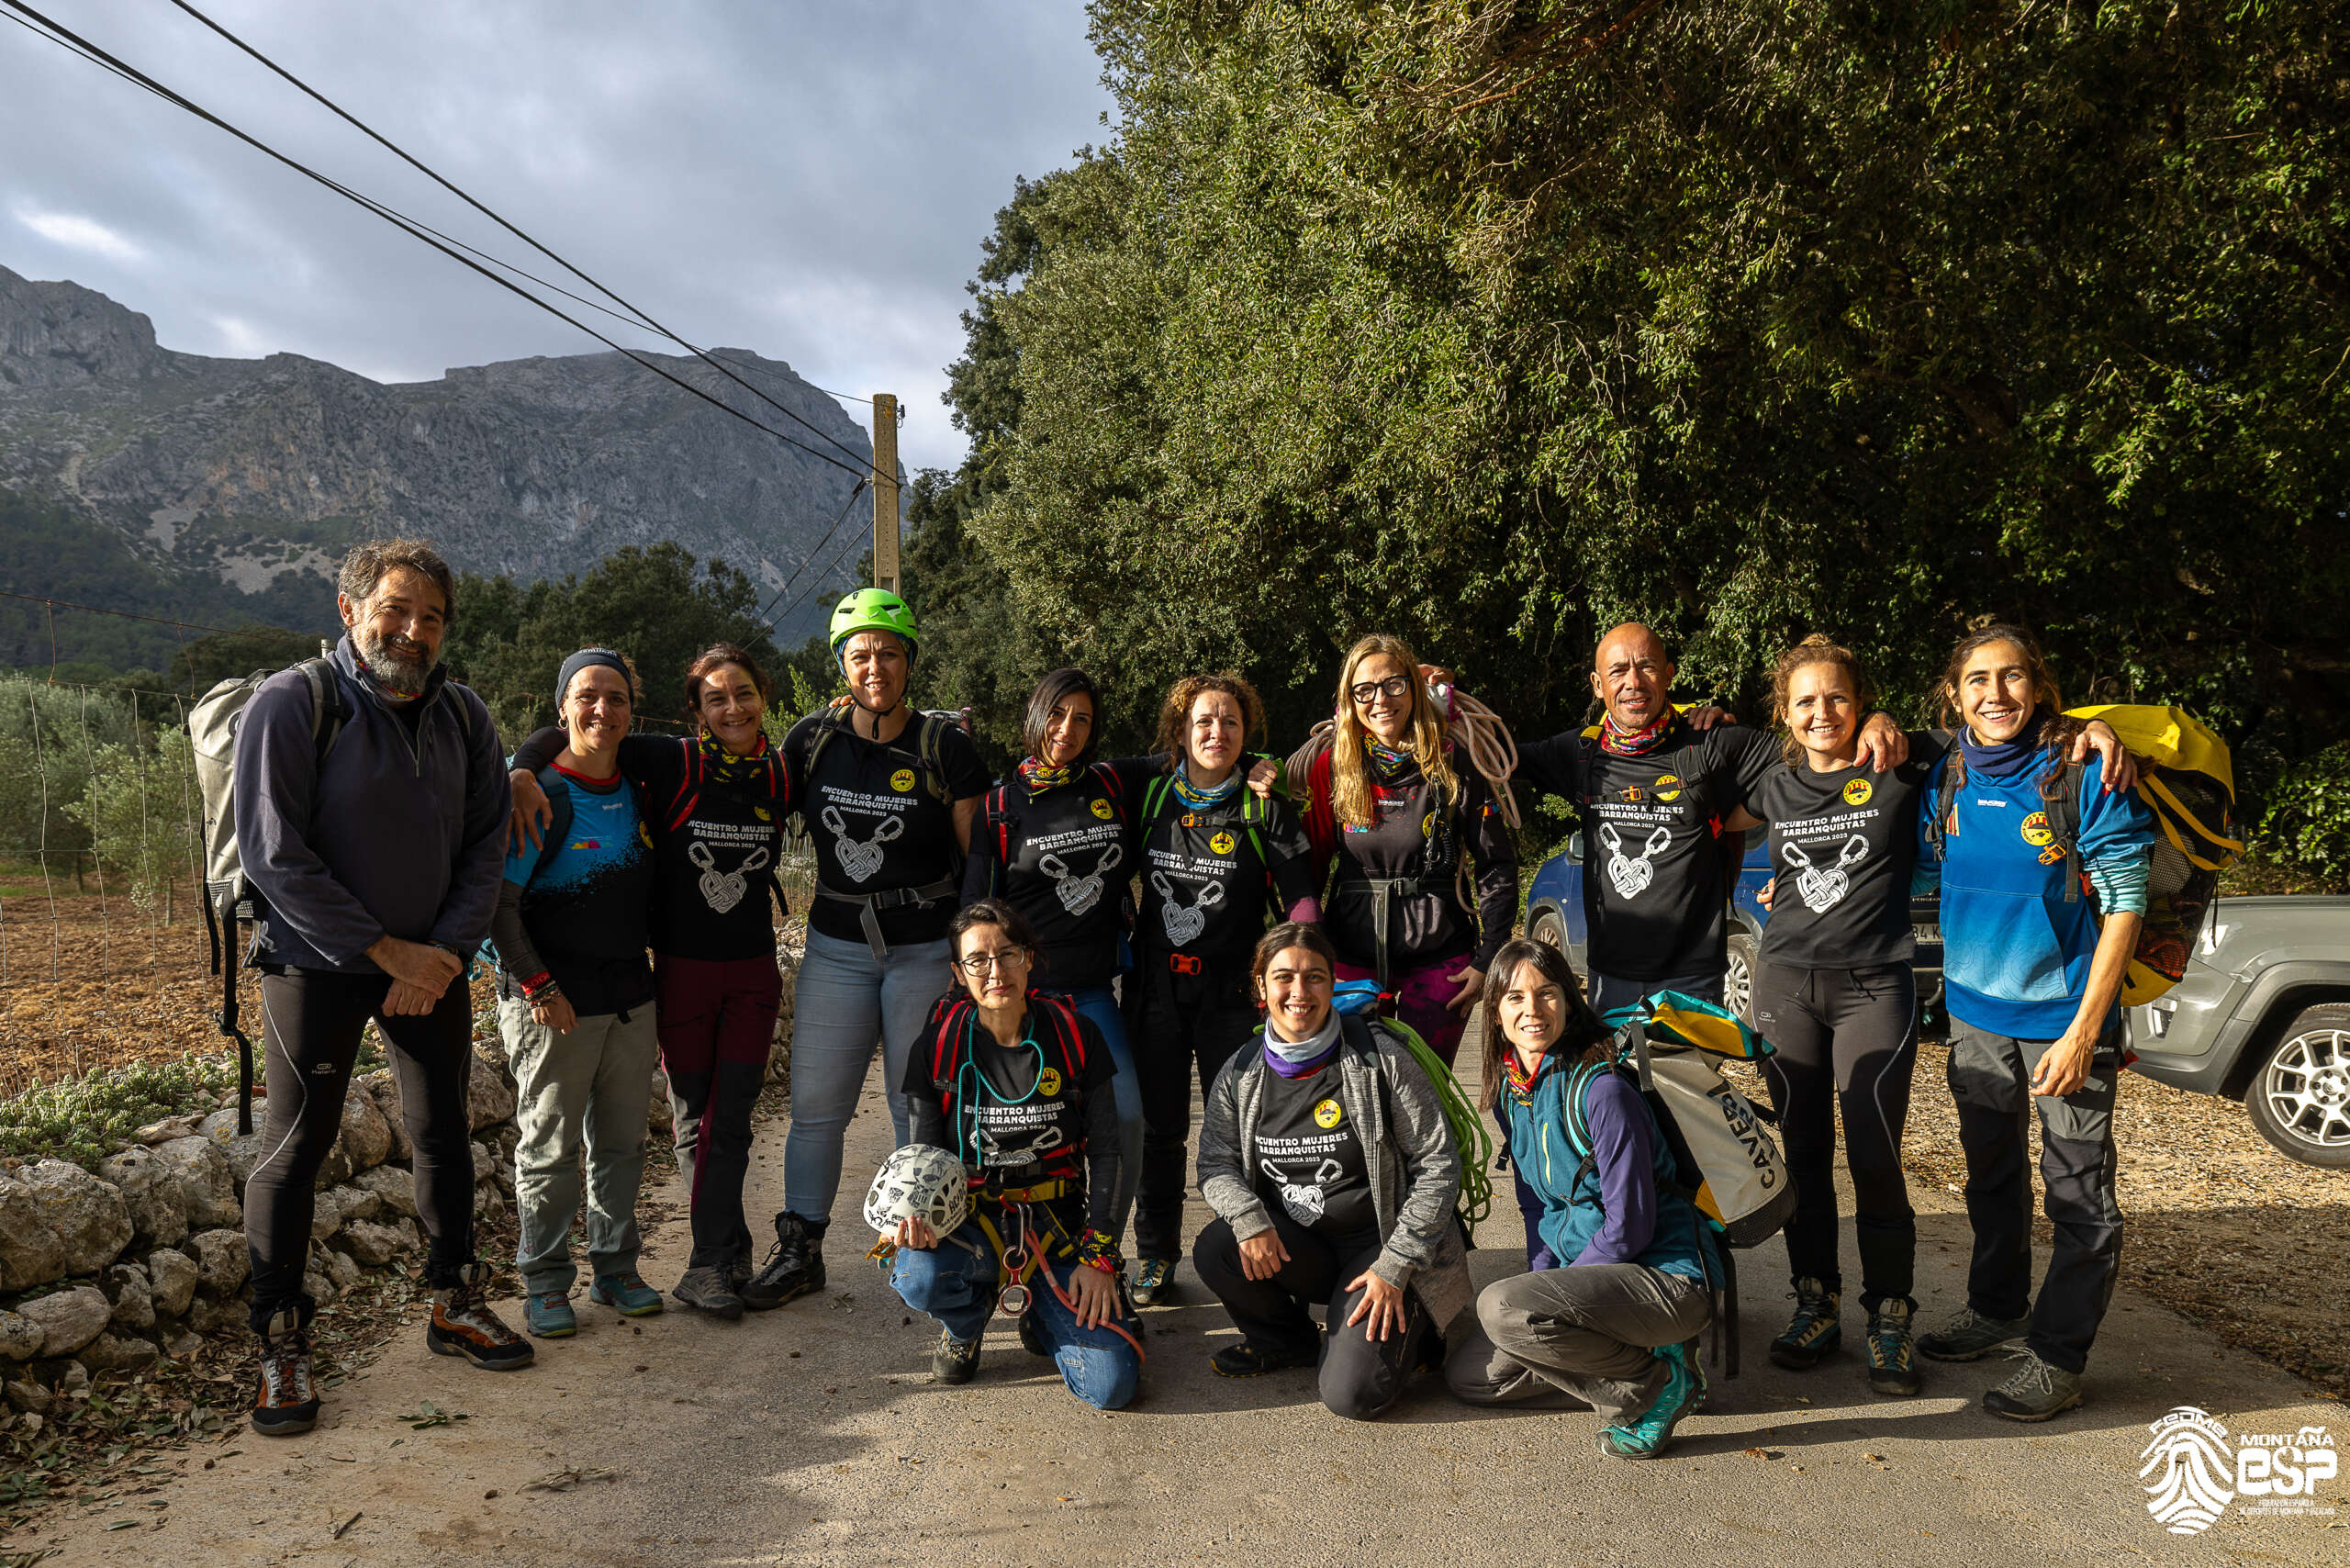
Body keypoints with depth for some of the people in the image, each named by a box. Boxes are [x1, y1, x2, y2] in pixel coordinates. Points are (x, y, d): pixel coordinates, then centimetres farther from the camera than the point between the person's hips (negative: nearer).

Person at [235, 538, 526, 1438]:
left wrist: (445, 951, -9)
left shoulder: (462, 717, 2)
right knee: (296, 1148, 0)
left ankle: (455, 1306, 27)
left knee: (444, 1134, 11)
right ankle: (281, 1346, 14)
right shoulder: (291, 705, -13)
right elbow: (273, 855, -17)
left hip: (433, 963, 4)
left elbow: (485, 847, 4)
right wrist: (387, 951, -17)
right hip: (316, 965, -4)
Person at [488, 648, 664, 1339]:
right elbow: (498, 902, -13)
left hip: (632, 995, 6)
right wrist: (538, 986, -16)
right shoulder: (540, 796, -12)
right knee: (550, 1147, 4)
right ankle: (545, 1282, 18)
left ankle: (615, 1265, 27)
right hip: (554, 1003, -6)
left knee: (622, 1140, 13)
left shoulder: (636, 790, 7)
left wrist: (649, 954, 12)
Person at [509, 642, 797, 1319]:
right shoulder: (674, 763, -11)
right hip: (682, 966, -2)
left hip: (753, 971, 2)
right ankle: (728, 1258, 17)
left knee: (730, 1119, 2)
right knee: (695, 1117, 6)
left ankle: (711, 1268, 10)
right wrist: (523, 770, -26)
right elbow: (569, 732, -8)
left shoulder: (781, 779, 0)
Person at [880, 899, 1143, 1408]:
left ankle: (1041, 1314, 17)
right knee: (918, 1276, -36)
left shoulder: (1075, 1036, -4)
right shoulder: (939, 1045, -4)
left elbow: (1105, 1152, 1)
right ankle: (966, 1323, 4)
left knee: (1111, 1386, -18)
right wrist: (913, 1214, -21)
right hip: (974, 1220, 0)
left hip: (1057, 1223, 0)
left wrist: (1098, 1254, -7)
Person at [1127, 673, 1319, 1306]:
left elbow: (1301, 897, -4)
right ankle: (1155, 1257, 22)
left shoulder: (1264, 809, -3)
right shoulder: (1149, 797, 5)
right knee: (1158, 1128, 9)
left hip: (1232, 993, -2)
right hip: (1155, 988, 2)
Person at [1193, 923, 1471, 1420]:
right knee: (1213, 1248, -24)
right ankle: (1289, 1341, 6)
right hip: (1296, 1245, 4)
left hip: (1380, 1244, -4)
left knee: (1352, 1395, -21)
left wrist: (1394, 1267, -14)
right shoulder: (1242, 1073, -1)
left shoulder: (1380, 1058, -13)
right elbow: (1216, 1163, 3)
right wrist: (1249, 1219, -20)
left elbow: (1438, 1166, -11)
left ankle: (1404, 1331, 14)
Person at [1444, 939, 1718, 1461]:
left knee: (1501, 1308, -29)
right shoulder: (1512, 1089, 4)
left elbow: (1629, 1227, -20)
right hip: (1581, 1266, 9)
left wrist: (1552, 1288, -13)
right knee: (1467, 1375, 6)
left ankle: (1658, 1384, -9)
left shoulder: (1601, 1089, -21)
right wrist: (1543, 1276, 3)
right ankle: (1633, 1353, 9)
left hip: (1668, 1277, -9)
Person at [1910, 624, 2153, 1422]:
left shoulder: (2084, 774, -15)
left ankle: (2059, 1355, 17)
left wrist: (2083, 1032, -18)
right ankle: (1997, 1310, 37)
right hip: (1976, 1011, 5)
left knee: (2077, 1192, 4)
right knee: (1991, 1174, 19)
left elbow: (2124, 907, -14)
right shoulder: (1946, 778, -1)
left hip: (2065, 1017, -5)